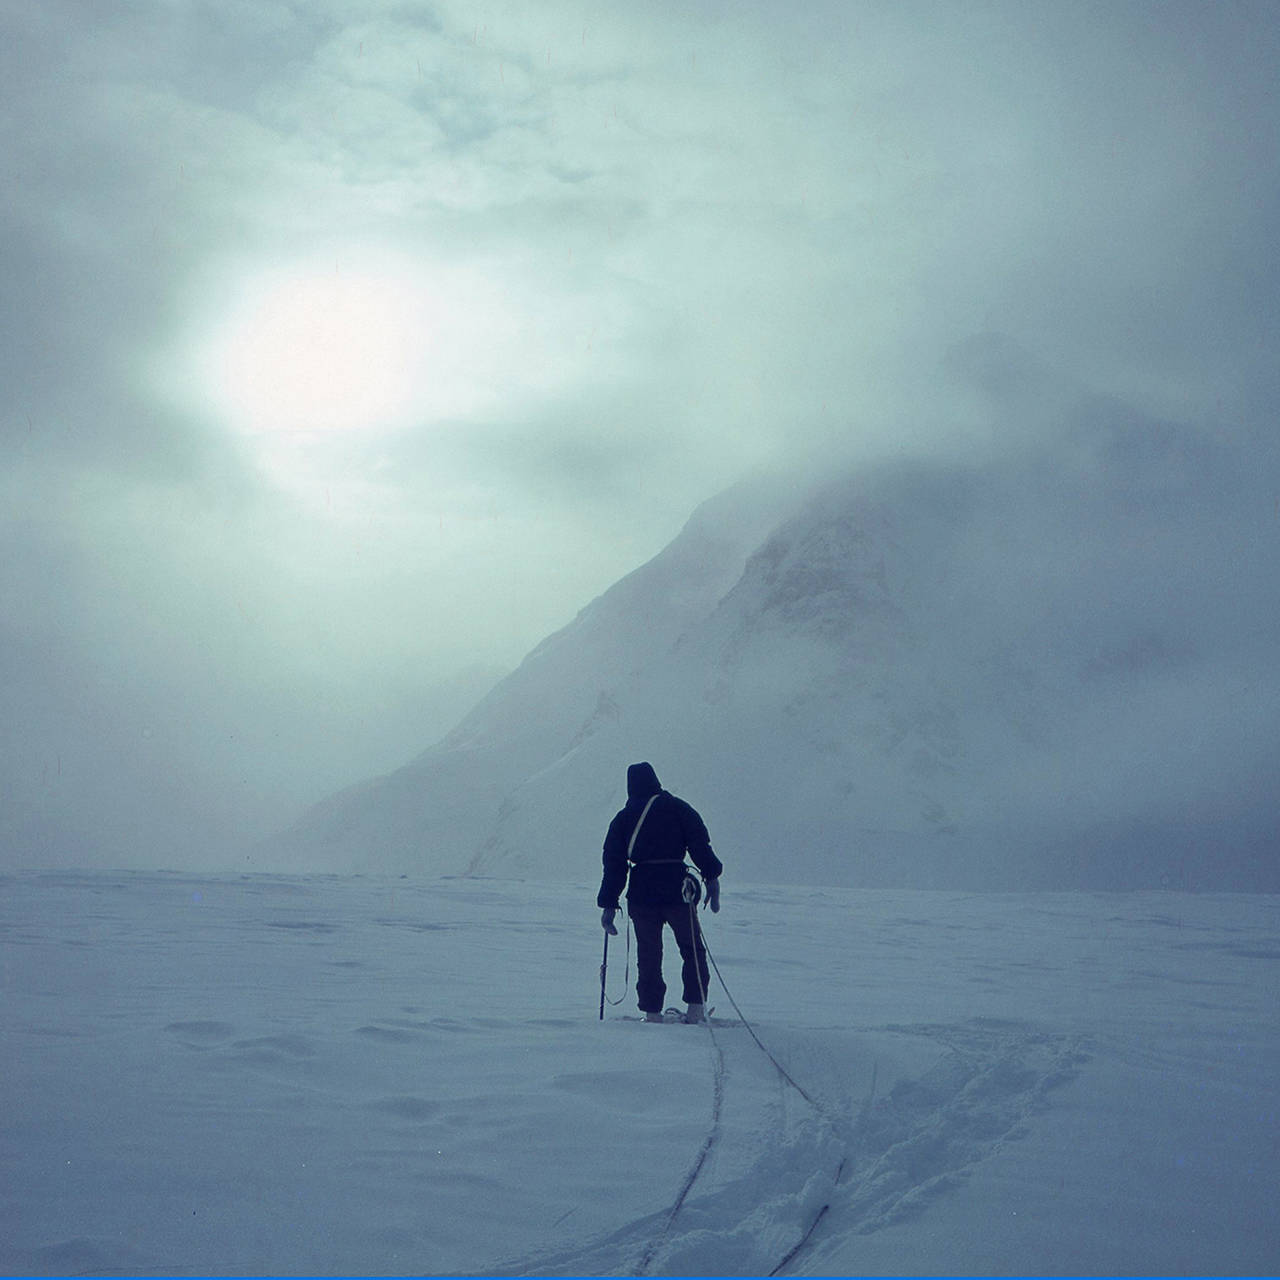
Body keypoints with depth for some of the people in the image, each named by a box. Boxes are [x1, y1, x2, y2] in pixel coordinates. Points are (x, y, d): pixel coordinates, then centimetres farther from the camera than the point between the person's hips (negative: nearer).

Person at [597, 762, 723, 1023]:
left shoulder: (623, 818, 9)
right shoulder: (678, 808, 4)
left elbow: (613, 864, 7)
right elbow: (700, 845, -5)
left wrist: (608, 904, 9)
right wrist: (712, 877, -1)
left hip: (641, 894, 2)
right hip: (676, 889, -2)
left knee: (648, 955, 10)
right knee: (692, 949, 11)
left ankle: (652, 1012, 6)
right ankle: (695, 1007, 4)